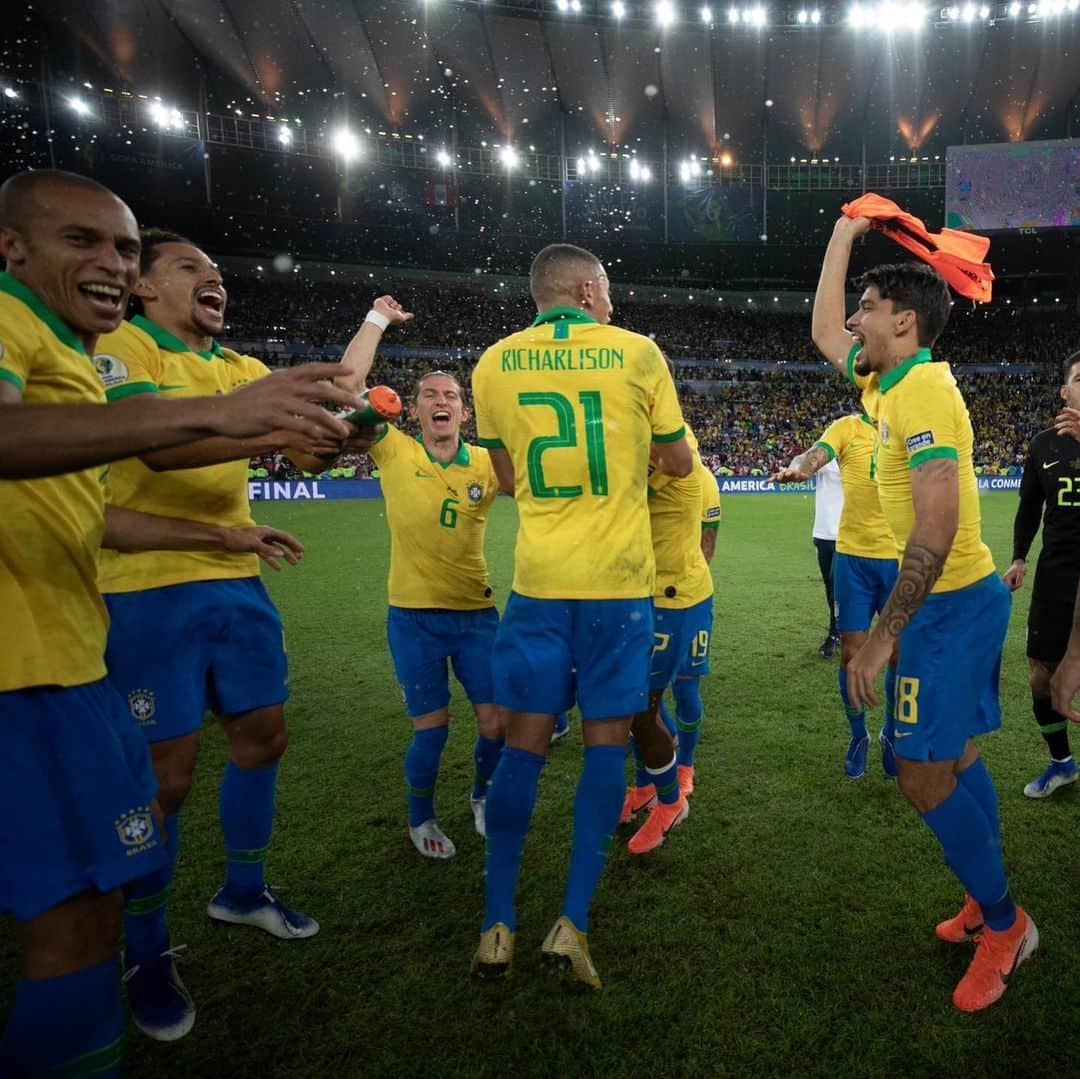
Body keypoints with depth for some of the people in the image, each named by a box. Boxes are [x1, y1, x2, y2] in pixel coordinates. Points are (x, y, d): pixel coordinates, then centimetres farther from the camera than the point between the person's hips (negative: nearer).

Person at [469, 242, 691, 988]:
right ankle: (572, 925, 9)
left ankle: (497, 927, 14)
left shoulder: (495, 363, 4)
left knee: (525, 742, 9)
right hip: (618, 578, -2)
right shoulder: (637, 353, -2)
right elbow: (681, 463, 6)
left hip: (539, 578, 2)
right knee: (606, 741, 8)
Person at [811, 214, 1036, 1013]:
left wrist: (883, 637, -27)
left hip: (952, 605, -10)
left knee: (924, 775, -3)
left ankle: (1002, 924, 17)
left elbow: (936, 529, -28)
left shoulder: (923, 393, -20)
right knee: (955, 757, 17)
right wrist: (844, 235, 24)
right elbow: (824, 332, 23)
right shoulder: (891, 382, 7)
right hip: (965, 598, 10)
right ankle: (991, 902, 33)